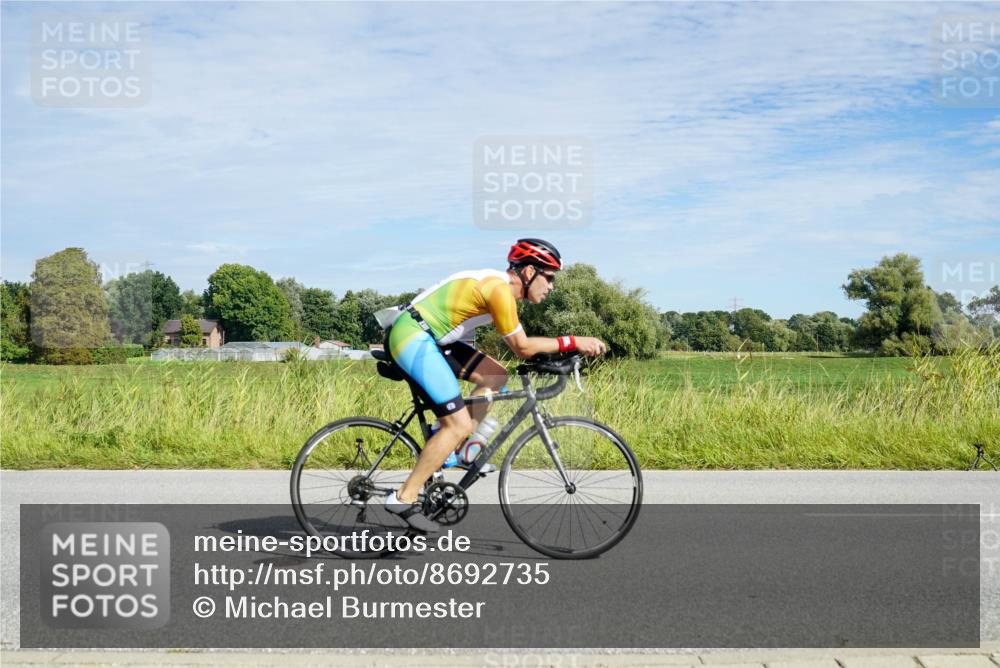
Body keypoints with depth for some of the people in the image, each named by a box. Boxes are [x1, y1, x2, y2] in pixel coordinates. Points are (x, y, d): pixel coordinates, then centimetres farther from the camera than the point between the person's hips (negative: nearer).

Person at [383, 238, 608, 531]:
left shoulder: (500, 285, 14)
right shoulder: (499, 288, -16)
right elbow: (522, 347, -14)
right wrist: (572, 342, -11)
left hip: (428, 338, 10)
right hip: (412, 336, -10)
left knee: (496, 376, 9)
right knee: (459, 423, -12)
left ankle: (451, 449, 9)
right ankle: (403, 499, -7)